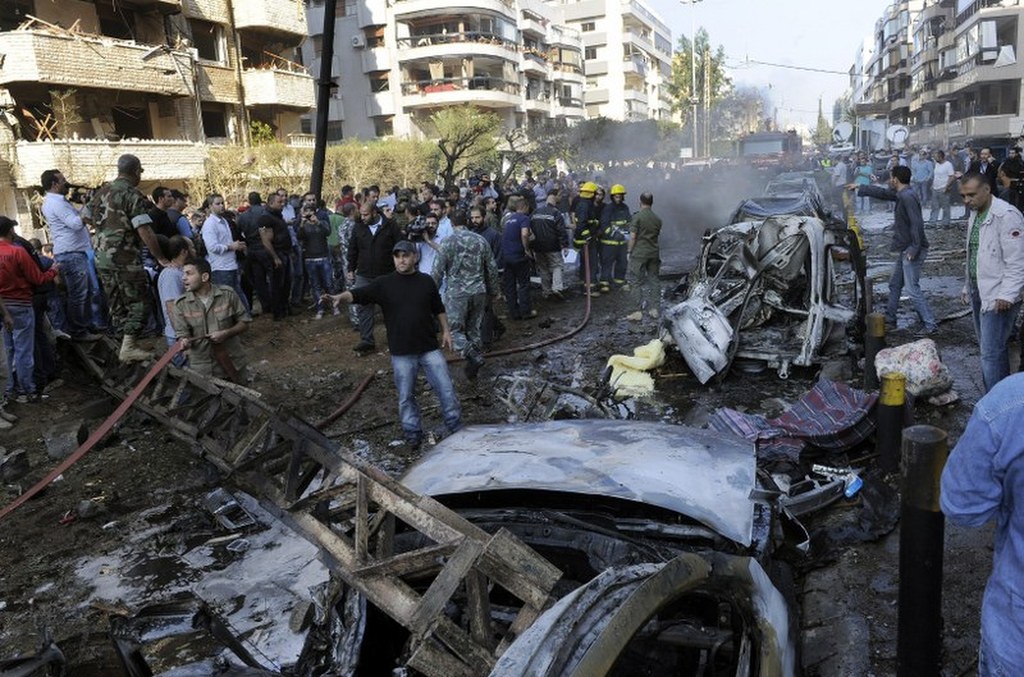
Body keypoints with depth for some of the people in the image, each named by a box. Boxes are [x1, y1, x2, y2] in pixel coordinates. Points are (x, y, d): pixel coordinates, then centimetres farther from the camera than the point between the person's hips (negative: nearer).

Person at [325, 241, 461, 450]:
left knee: (446, 390, 5)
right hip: (402, 353, -1)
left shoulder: (426, 281, 3)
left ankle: (457, 430, 22)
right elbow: (357, 294, -15)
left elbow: (438, 309, 14)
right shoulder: (383, 283, -4)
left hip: (430, 348, 1)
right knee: (406, 397, 10)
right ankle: (413, 434, 27)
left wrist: (446, 330, 8)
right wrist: (340, 297, -34)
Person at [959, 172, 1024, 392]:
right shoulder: (974, 214, 11)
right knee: (988, 348, 15)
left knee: (992, 354, -9)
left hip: (998, 297, -9)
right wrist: (967, 287, 21)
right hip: (978, 292, 9)